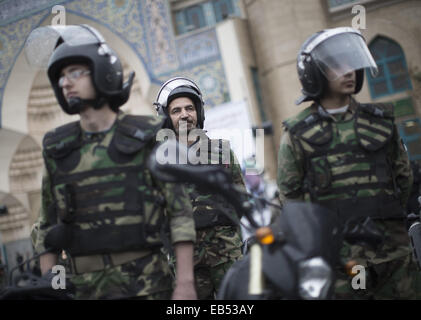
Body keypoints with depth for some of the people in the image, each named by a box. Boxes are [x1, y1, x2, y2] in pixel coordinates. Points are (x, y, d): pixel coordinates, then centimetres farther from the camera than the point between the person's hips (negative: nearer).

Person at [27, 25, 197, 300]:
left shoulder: (146, 137, -1)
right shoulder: (57, 150, 8)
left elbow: (181, 213, -3)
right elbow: (48, 225, 14)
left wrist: (186, 283, -10)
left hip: (146, 284, -3)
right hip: (86, 286, 3)